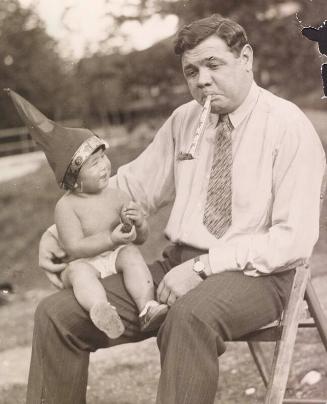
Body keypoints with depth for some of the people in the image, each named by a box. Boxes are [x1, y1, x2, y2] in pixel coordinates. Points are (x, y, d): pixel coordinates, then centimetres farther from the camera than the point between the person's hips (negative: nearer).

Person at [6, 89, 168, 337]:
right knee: (79, 271, -35)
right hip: (86, 263, -3)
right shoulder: (67, 206, -4)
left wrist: (139, 223, -14)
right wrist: (111, 239, -25)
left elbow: (142, 238, 11)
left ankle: (147, 306, -43)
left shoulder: (117, 197, 7)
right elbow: (75, 248, -15)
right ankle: (100, 309, -62)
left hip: (115, 258, 3)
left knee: (131, 254, -28)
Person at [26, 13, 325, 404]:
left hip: (254, 274, -6)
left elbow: (294, 239, -14)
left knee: (190, 315, -41)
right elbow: (133, 186, 18)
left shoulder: (288, 126, -7)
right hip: (178, 265, 6)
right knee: (56, 314, -12)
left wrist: (202, 266, -20)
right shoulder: (183, 120, 12)